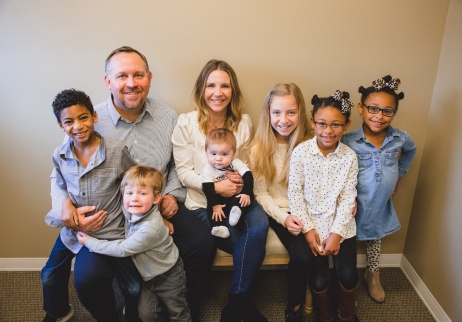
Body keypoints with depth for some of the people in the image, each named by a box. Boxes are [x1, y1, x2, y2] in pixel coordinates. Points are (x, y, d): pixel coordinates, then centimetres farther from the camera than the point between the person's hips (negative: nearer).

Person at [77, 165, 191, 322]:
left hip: (168, 277, -6)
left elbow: (122, 249, -27)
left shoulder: (150, 228, -38)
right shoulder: (131, 211, -15)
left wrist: (90, 242, -18)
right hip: (147, 275, 7)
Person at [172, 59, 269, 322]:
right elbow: (184, 172, -4)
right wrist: (215, 186, -18)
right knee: (252, 245, -23)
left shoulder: (244, 123, 7)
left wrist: (240, 180, -8)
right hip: (202, 202, -3)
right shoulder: (186, 123, -1)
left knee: (260, 224, -29)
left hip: (236, 197, 3)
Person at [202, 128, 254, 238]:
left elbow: (248, 176, -14)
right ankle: (217, 226, -36)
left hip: (236, 195, 1)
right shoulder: (207, 169, -14)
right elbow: (208, 189, -18)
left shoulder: (236, 163, -11)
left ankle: (237, 210, -47)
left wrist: (247, 193, -26)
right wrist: (215, 205, -26)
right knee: (211, 208, -27)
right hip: (219, 199, -1)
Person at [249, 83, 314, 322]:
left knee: (318, 252, -23)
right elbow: (260, 193, -2)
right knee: (302, 256, -23)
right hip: (277, 212, -1)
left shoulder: (309, 144, -2)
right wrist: (283, 217, -15)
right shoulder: (260, 148, -3)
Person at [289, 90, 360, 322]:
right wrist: (307, 229, -11)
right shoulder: (300, 152, -9)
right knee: (319, 280, -7)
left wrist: (337, 233, -12)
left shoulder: (350, 157, -4)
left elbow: (348, 198, -4)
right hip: (312, 223, -1)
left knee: (349, 275, -5)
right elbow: (295, 192, -7)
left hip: (341, 224, 2)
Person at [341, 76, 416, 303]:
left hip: (382, 206, 4)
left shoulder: (400, 138, -9)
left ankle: (372, 275, 51)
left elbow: (411, 150, 15)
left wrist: (399, 175, 13)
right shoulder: (348, 141, -21)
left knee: (375, 239, 26)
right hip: (355, 206, -4)